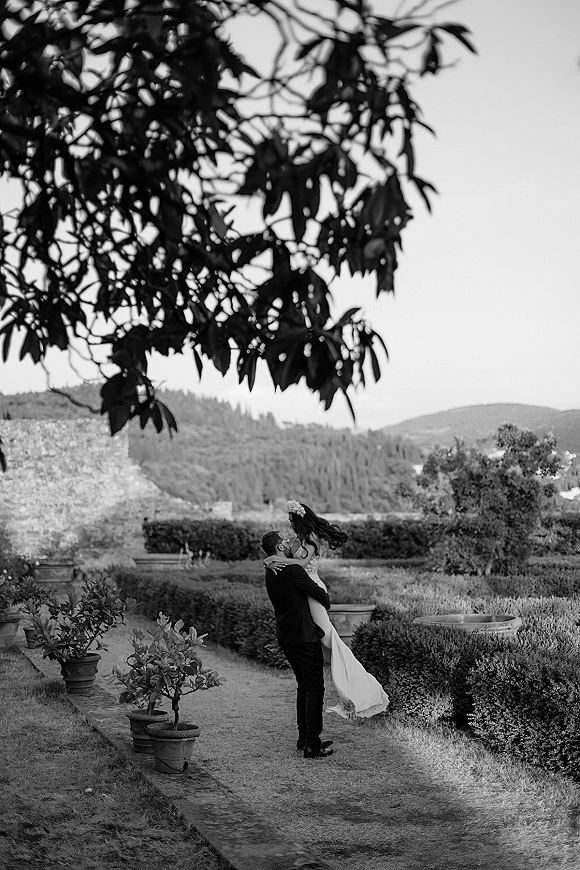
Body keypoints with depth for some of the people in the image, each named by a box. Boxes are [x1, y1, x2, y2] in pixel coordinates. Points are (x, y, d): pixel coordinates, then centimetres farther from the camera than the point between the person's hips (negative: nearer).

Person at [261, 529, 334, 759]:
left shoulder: (271, 572, 10)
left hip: (285, 637, 9)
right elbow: (320, 594, -12)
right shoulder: (293, 570, -18)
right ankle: (312, 745, -6)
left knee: (303, 686, 20)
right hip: (304, 636, -9)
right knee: (315, 687, -4)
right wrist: (326, 602, 8)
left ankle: (304, 737, 25)